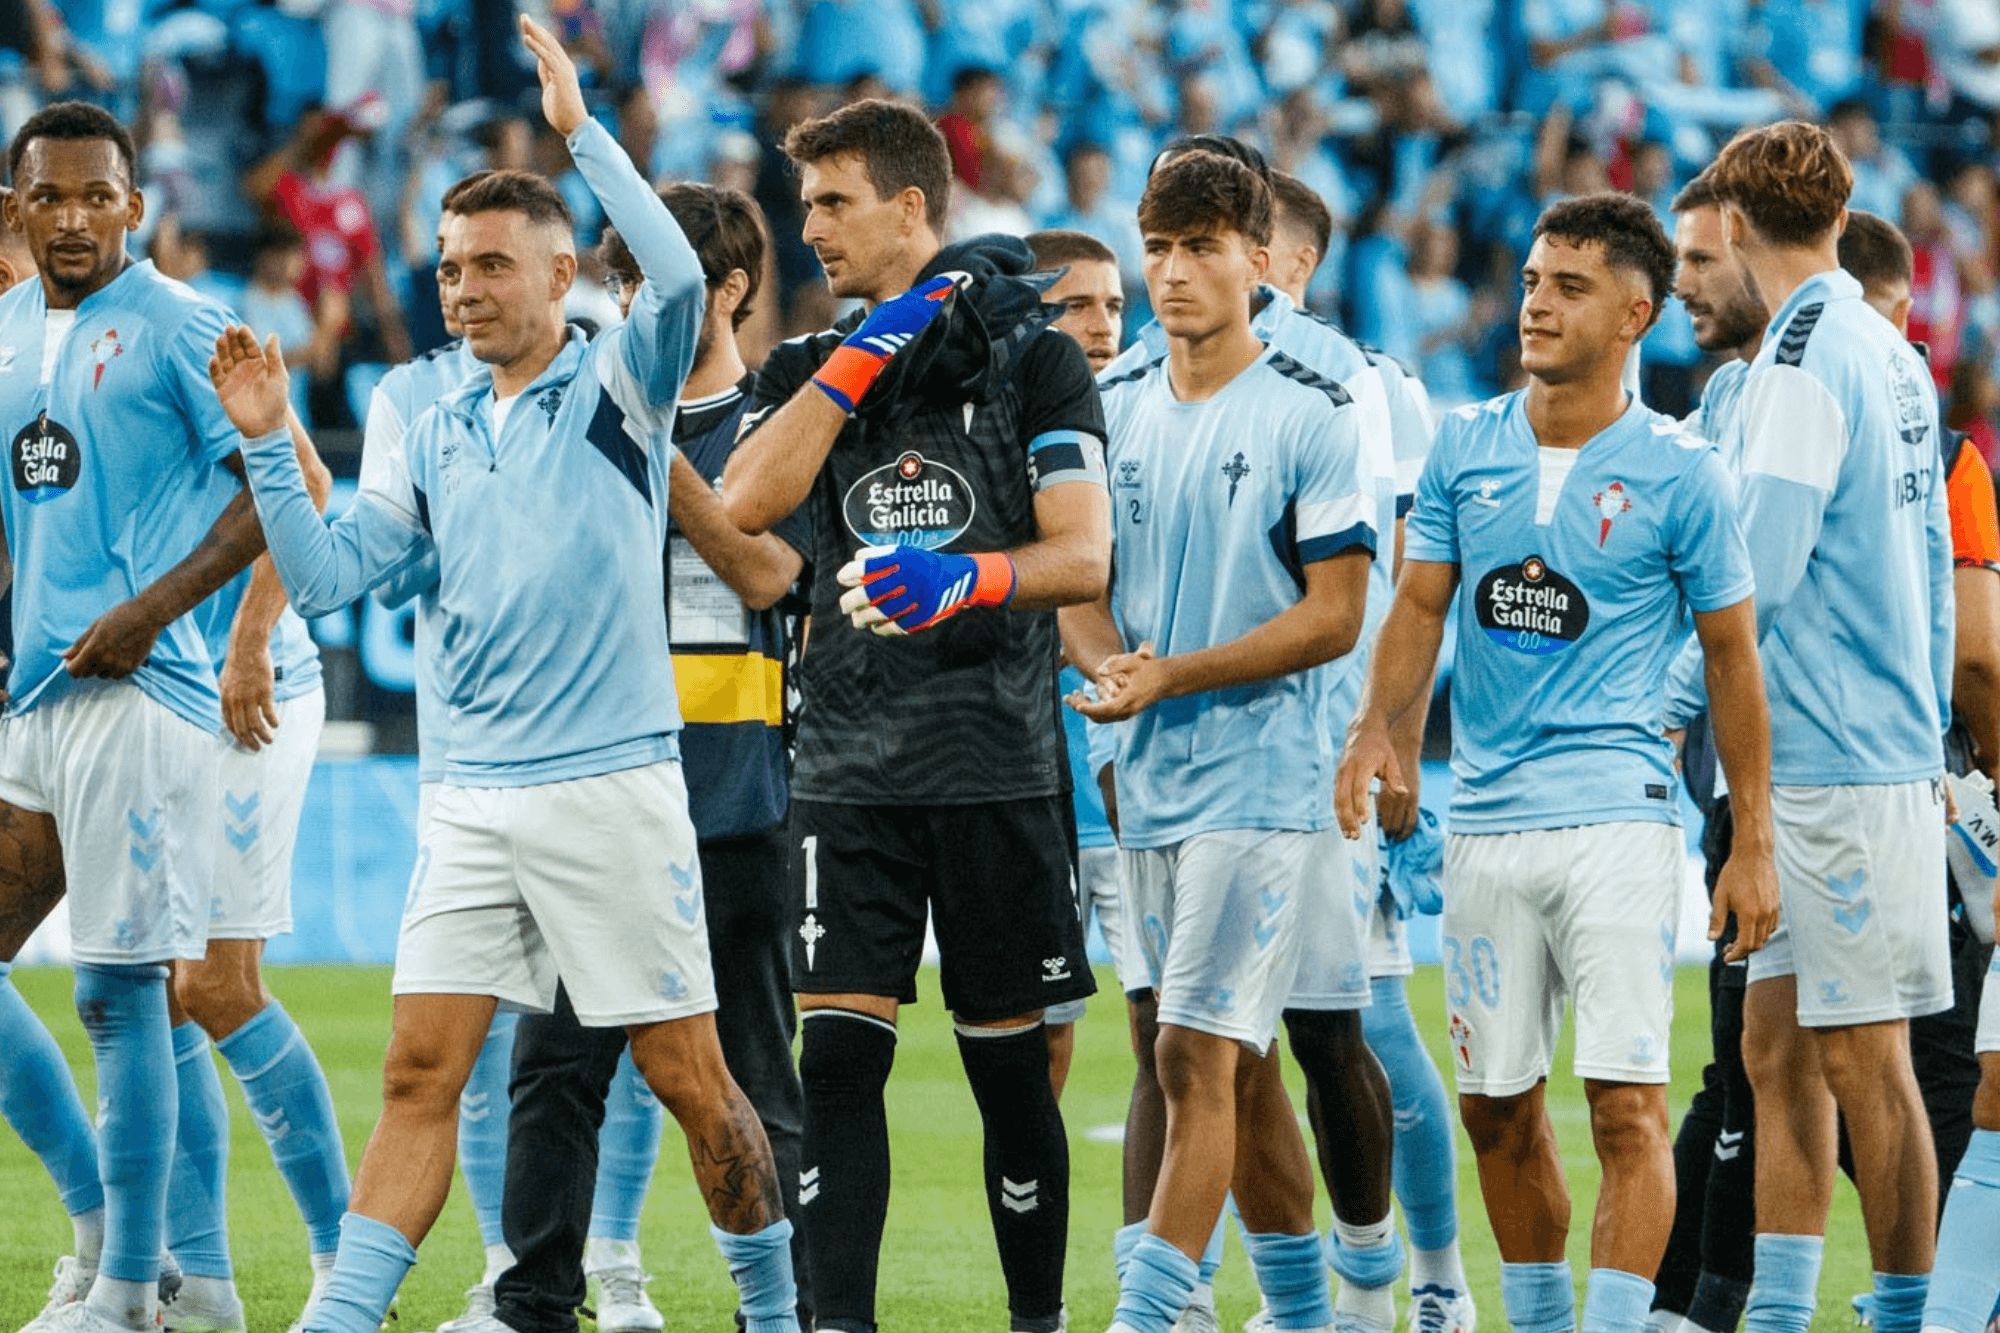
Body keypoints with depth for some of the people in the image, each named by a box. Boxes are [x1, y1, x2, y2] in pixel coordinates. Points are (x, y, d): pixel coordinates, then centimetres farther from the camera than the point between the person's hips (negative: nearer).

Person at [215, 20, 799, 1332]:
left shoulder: (614, 388, -2)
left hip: (611, 784, -5)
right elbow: (326, 573, 14)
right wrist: (267, 443, 2)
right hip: (476, 798, 5)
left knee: (691, 1080, 1)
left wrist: (583, 128, -20)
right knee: (420, 1073, -2)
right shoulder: (440, 437, 15)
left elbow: (679, 279, -23)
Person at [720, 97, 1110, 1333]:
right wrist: (859, 360, -9)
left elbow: (1084, 555, -8)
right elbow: (746, 504, -6)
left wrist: (964, 579, -27)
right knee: (839, 1053, -8)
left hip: (999, 762, -3)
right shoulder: (813, 366, 12)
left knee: (1010, 1063, 4)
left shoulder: (1033, 358, 1)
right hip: (850, 763, 3)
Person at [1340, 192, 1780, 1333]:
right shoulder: (1466, 447, 8)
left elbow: (1732, 654, 3)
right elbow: (1421, 603, 9)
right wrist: (1378, 725, -11)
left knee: (1627, 1103, -13)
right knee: (1498, 1108, 9)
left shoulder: (1678, 475, -2)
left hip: (1617, 816, -4)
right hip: (1487, 815, 4)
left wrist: (1753, 843, 2)